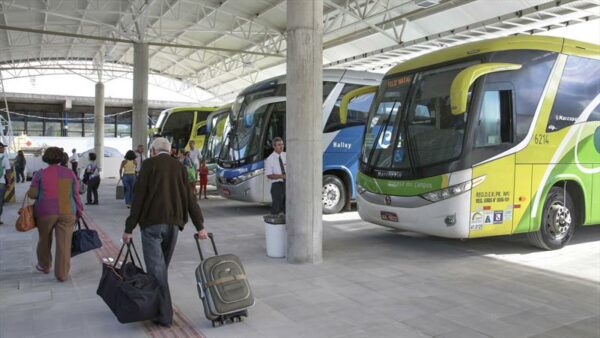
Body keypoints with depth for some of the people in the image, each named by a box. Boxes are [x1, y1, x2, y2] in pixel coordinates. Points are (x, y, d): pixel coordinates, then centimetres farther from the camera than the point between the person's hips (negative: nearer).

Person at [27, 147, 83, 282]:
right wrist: (79, 211, 11)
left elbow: (33, 194, -5)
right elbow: (76, 194, 2)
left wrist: (28, 192, 18)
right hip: (67, 213, 0)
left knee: (44, 240, 21)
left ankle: (44, 266, 39)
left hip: (46, 212, 0)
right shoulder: (69, 173, 1)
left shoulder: (40, 174, -3)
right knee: (64, 244, 3)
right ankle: (62, 274, 5)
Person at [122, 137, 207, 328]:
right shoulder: (179, 167, 12)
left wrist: (129, 228, -3)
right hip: (173, 223, 5)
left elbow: (138, 197, -6)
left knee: (156, 268, -1)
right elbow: (189, 198, 9)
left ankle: (164, 314, -1)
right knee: (162, 266, 16)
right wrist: (200, 226, 10)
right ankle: (156, 305, 26)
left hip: (152, 222, -4)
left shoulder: (150, 164, -1)